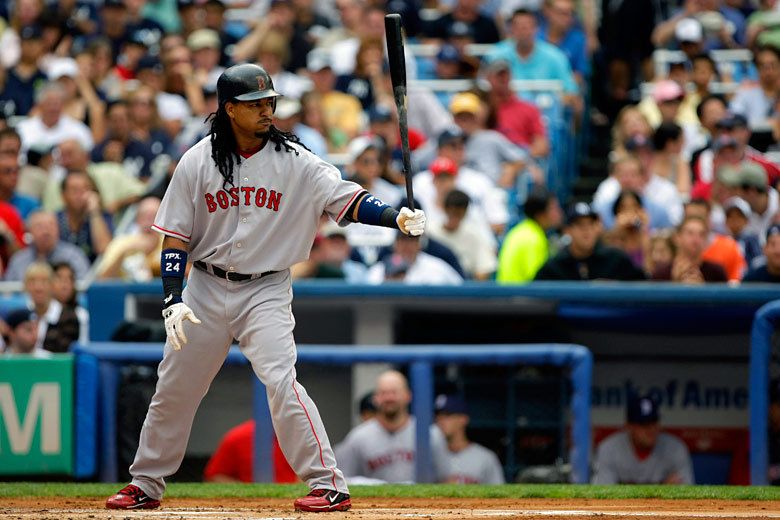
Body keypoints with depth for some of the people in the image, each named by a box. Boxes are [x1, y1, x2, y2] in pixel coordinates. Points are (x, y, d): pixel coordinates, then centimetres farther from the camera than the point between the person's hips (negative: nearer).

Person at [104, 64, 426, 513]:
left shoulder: (295, 162, -7)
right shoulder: (197, 163, -4)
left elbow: (346, 199, -15)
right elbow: (175, 237, -2)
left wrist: (397, 217, -34)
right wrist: (173, 301, -12)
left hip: (266, 291, -2)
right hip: (205, 289, 2)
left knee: (281, 381, -20)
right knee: (174, 389, 10)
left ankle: (330, 484, -16)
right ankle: (146, 485, 27)